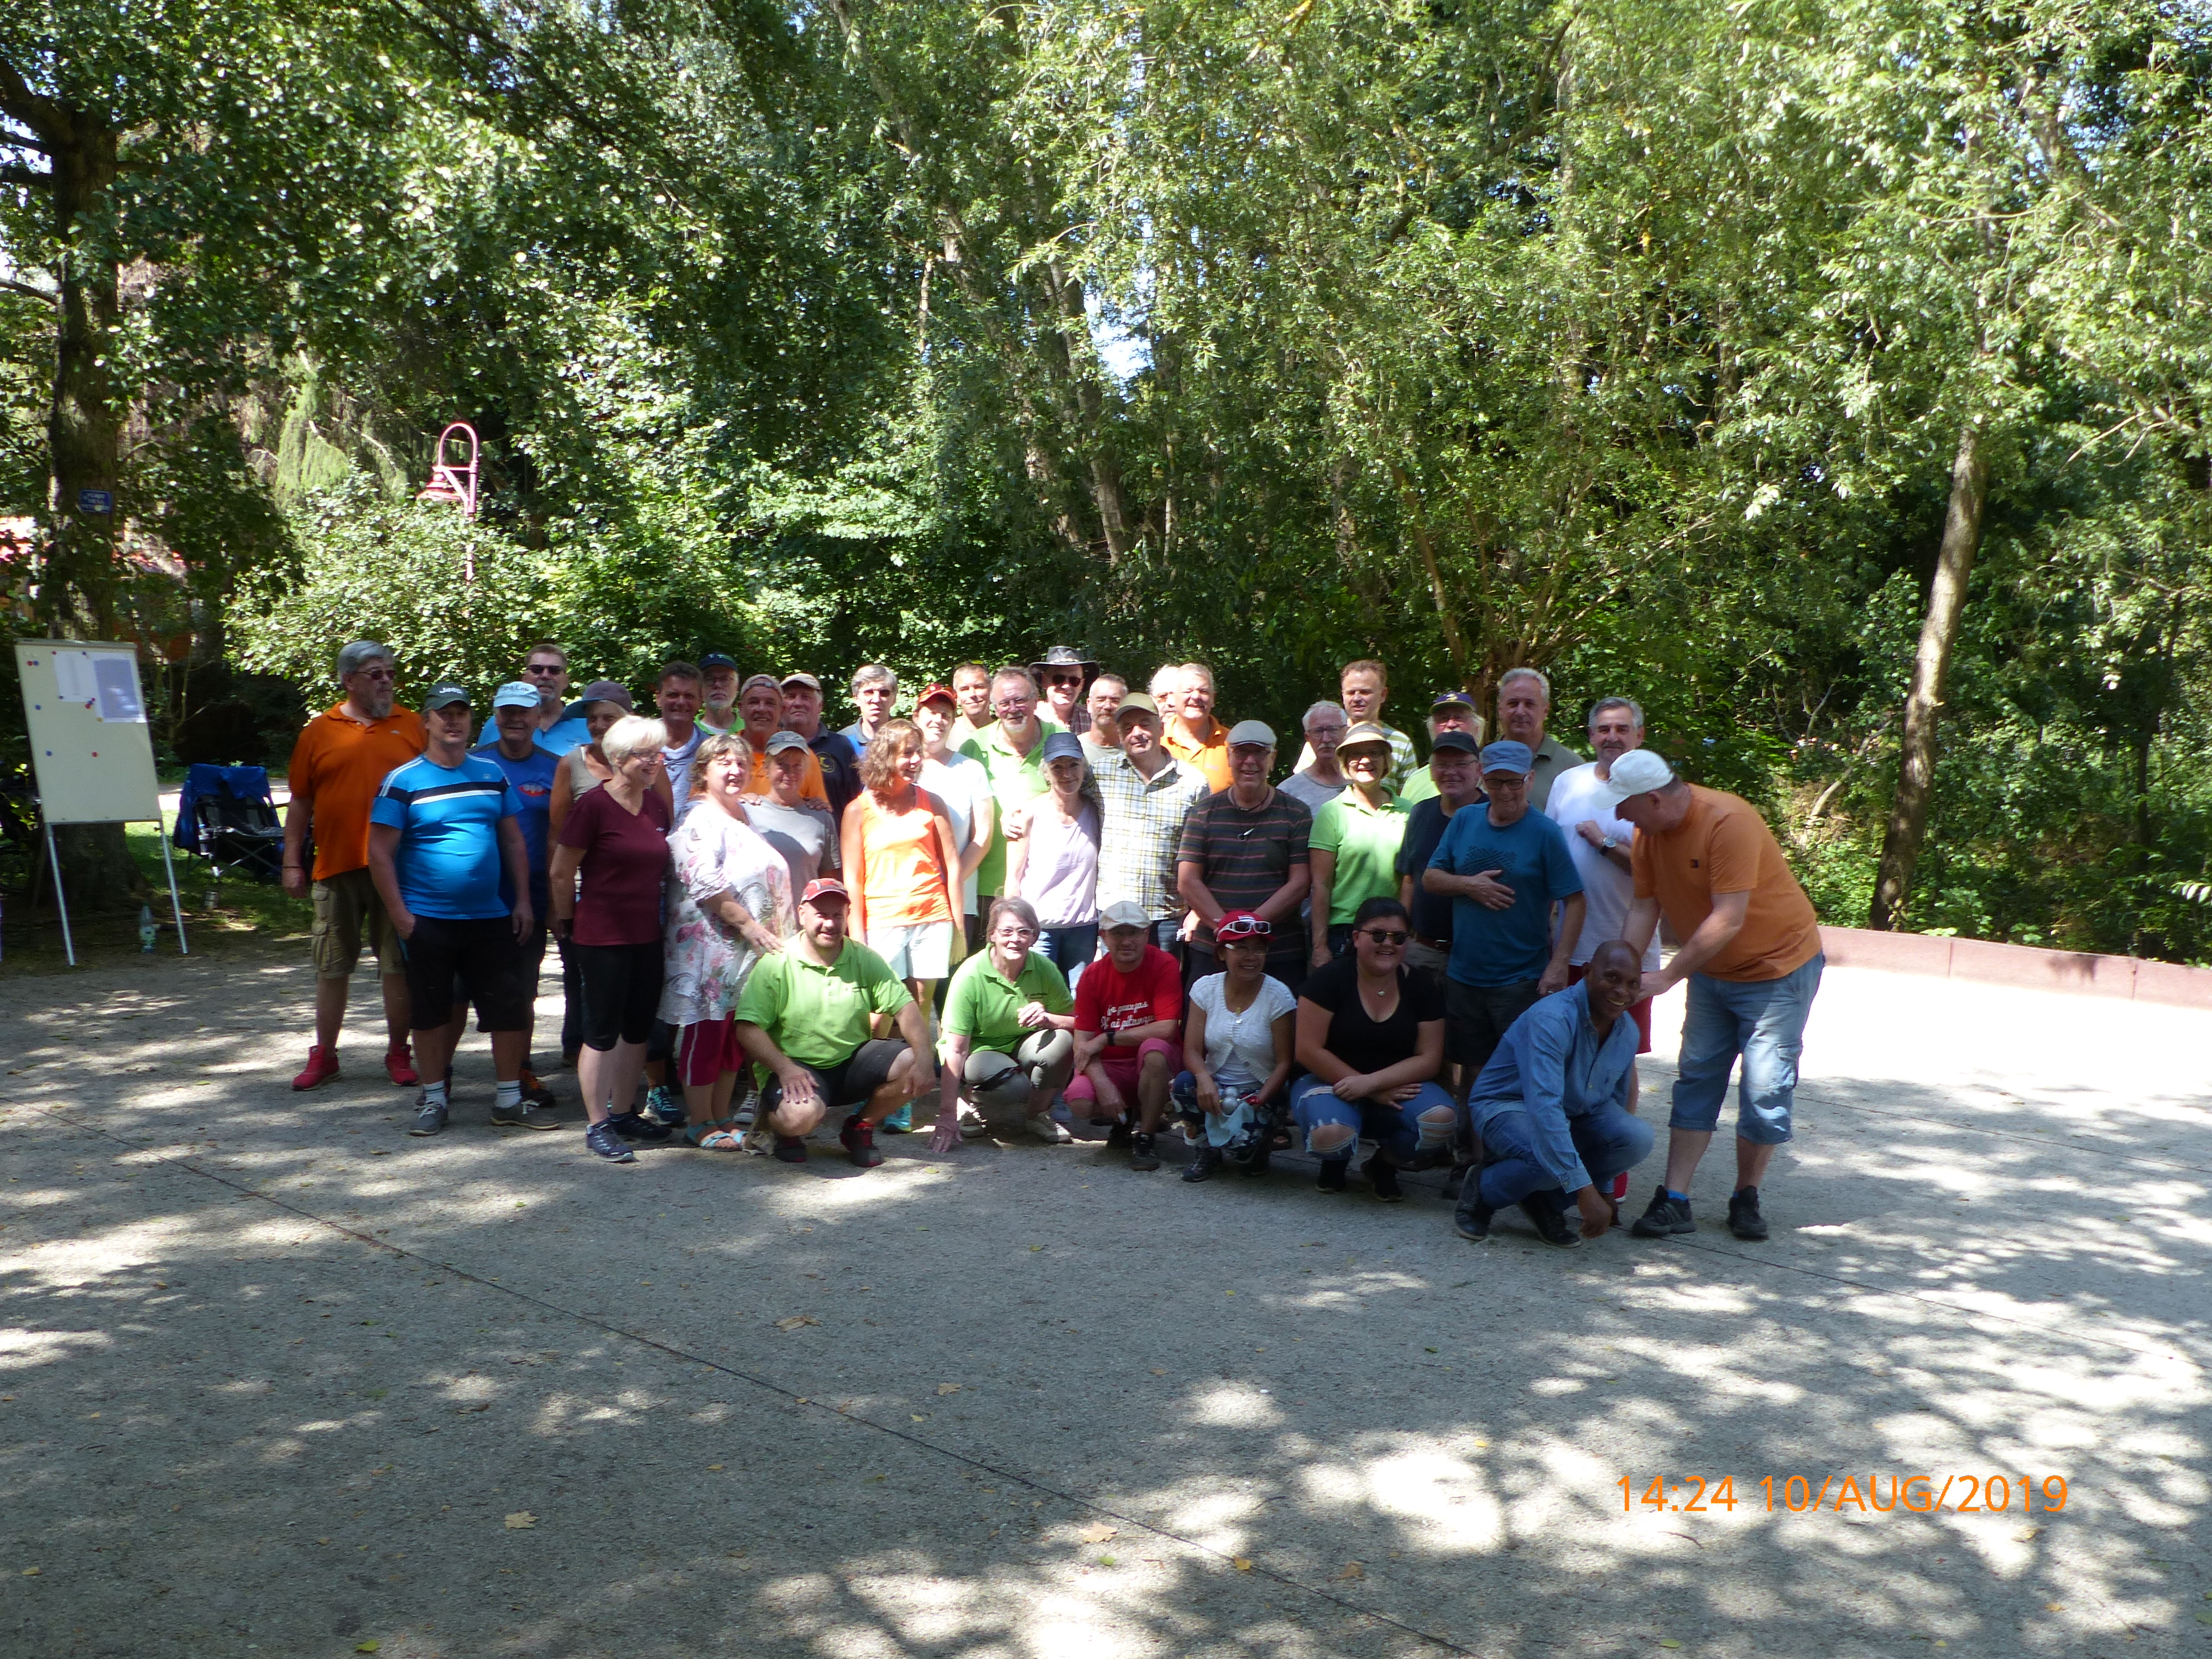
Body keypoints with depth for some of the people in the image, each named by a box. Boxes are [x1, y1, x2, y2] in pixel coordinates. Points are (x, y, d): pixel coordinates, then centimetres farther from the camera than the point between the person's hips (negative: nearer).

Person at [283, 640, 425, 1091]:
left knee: (399, 964, 5)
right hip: (336, 867, 1)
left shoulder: (412, 726, 5)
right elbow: (300, 802, 7)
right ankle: (324, 1054, 22)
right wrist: (292, 862, 4)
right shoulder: (319, 731, 5)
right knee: (332, 966, 10)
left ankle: (398, 1053, 17)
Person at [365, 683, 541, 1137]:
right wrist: (399, 913, -11)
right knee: (431, 1010, 7)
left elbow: (514, 842, 11)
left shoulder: (492, 774, 8)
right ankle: (433, 1099, 22)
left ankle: (509, 1100, 14)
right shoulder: (403, 781, -4)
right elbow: (380, 853, -5)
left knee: (510, 1005, 3)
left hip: (490, 917, 3)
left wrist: (522, 901, 5)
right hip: (428, 921, -3)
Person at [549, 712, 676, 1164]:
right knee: (602, 1032, 1)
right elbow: (561, 873, -8)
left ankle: (624, 1114, 27)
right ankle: (598, 1127, 10)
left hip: (647, 935, 7)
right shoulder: (594, 805, -13)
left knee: (638, 1028, 14)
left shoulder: (658, 805, 7)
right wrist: (568, 922, 2)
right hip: (602, 936, -7)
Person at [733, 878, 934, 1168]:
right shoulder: (776, 964, -7)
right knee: (801, 1114, -35)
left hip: (854, 1061, 4)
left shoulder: (865, 959, 3)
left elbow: (906, 1008, -5)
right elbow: (748, 1027, -11)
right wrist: (785, 1068, -26)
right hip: (800, 1069, -4)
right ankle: (779, 1124, 6)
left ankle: (860, 1127, 6)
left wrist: (923, 1059, -22)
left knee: (912, 1066, -20)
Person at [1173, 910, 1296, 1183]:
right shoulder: (1206, 988, -1)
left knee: (1238, 1147, -30)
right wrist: (1203, 1076, -29)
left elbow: (1285, 1062, -9)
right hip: (1215, 1085, 2)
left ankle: (1257, 1141, 11)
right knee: (1184, 1084, -31)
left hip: (1260, 1091, -2)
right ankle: (1206, 1149, -2)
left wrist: (1259, 1101, -23)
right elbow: (1192, 1050, -6)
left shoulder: (1278, 996, -9)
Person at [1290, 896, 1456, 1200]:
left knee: (1441, 1121, -29)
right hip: (1330, 1083, -3)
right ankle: (1336, 1158, 6)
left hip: (1398, 1087, 3)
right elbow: (1308, 1051, -14)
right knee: (1331, 1135, -36)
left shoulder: (1420, 988, 0)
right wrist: (1374, 1093, -15)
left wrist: (1371, 1082, -19)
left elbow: (1429, 1060, -3)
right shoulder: (1329, 980, -10)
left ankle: (1385, 1163, 6)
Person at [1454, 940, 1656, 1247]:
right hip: (1506, 1106, -7)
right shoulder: (1552, 1019, -29)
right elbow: (1544, 1106, -40)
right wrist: (1585, 1190, -44)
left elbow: (1615, 1105, 13)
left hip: (1574, 1115, 7)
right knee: (1551, 1161, -38)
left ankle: (1547, 1202, -2)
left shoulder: (1628, 1032, -3)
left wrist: (1603, 1192, 16)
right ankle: (1482, 1192, -6)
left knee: (1638, 1137, -21)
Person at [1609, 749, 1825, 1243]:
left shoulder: (1729, 823, -29)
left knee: (1765, 1090, -3)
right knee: (1696, 1081, 4)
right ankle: (1674, 1201, 5)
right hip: (1711, 972, 7)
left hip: (1779, 966, -7)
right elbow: (1643, 907, -5)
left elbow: (1728, 920, -31)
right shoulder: (1648, 831, -7)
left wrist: (1668, 977, -26)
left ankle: (1746, 1199, 13)